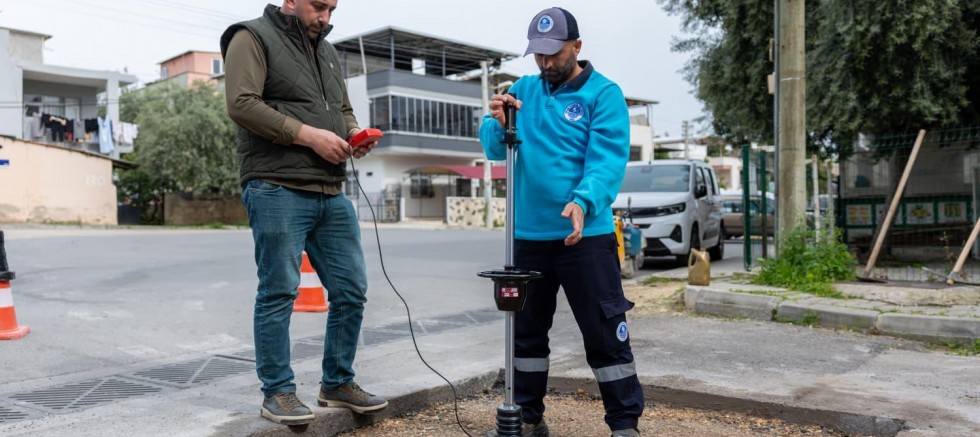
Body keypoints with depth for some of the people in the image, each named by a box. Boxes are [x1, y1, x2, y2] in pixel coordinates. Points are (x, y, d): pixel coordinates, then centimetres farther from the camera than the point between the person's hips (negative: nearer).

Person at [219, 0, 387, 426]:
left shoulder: (327, 51, 22)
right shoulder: (253, 38, 0)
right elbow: (242, 104, -13)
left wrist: (354, 133, 5)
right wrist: (310, 135, -17)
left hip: (332, 194, 7)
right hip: (277, 190, -7)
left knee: (351, 290, 7)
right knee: (278, 292, -1)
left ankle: (337, 383, 21)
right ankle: (277, 392, 12)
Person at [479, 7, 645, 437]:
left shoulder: (604, 93, -5)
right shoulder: (523, 89, 9)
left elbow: (608, 160, -16)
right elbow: (496, 149, 2)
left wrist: (584, 202, -33)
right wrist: (498, 122, -19)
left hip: (585, 235, -5)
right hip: (528, 234, 5)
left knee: (605, 334, 0)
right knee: (527, 331, 15)